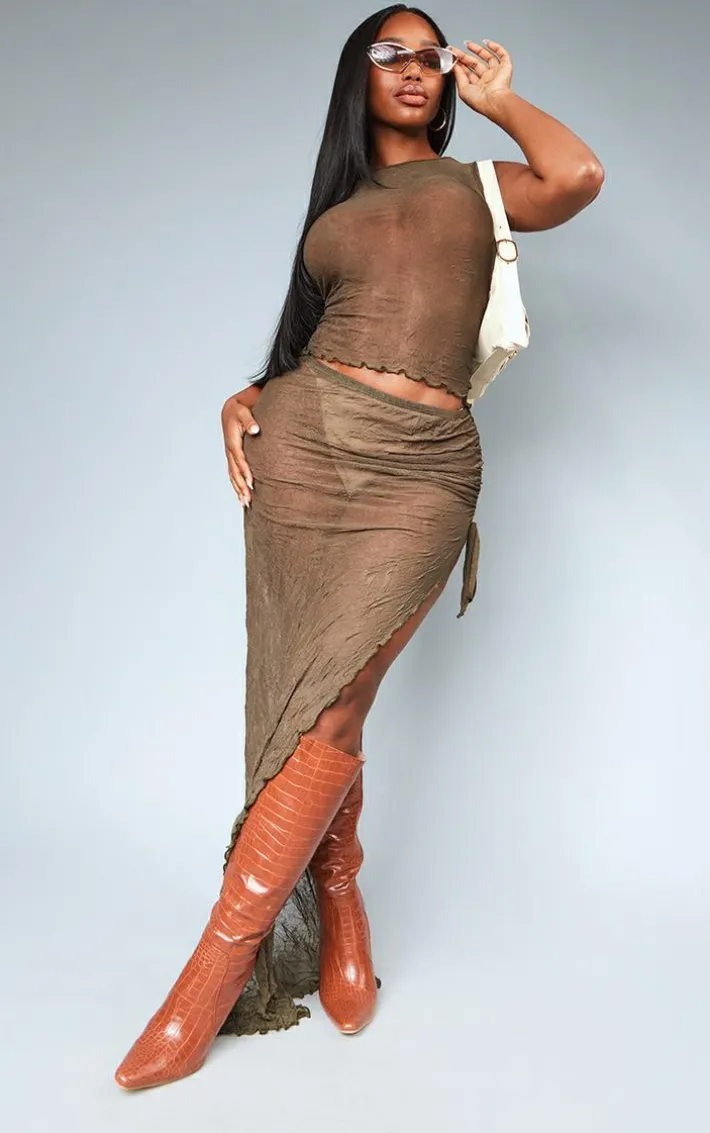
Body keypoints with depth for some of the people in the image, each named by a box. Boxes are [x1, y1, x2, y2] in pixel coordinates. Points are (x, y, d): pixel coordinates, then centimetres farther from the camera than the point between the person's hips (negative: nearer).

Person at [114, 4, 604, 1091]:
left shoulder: (476, 184, 17)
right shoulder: (335, 205, 23)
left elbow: (579, 177, -5)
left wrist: (501, 99, 11)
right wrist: (248, 399, 1)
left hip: (422, 469, -3)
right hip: (305, 442, 3)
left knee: (331, 710, -12)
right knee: (310, 705, -1)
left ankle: (219, 964, -3)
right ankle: (339, 918, 18)